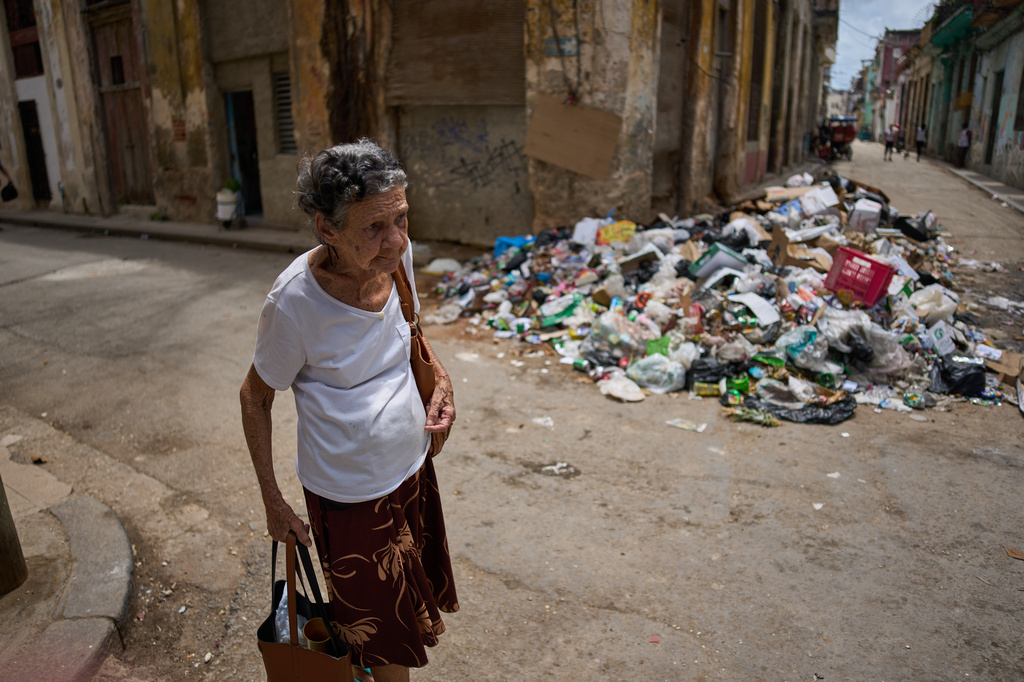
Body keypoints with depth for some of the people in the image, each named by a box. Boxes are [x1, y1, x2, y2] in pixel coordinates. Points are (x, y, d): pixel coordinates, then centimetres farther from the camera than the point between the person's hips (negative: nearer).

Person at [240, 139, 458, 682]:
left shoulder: (397, 253, -12)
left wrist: (439, 378, -6)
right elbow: (255, 397, -11)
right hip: (349, 495, -6)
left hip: (413, 469, 6)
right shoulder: (295, 300, -28)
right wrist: (272, 501, -8)